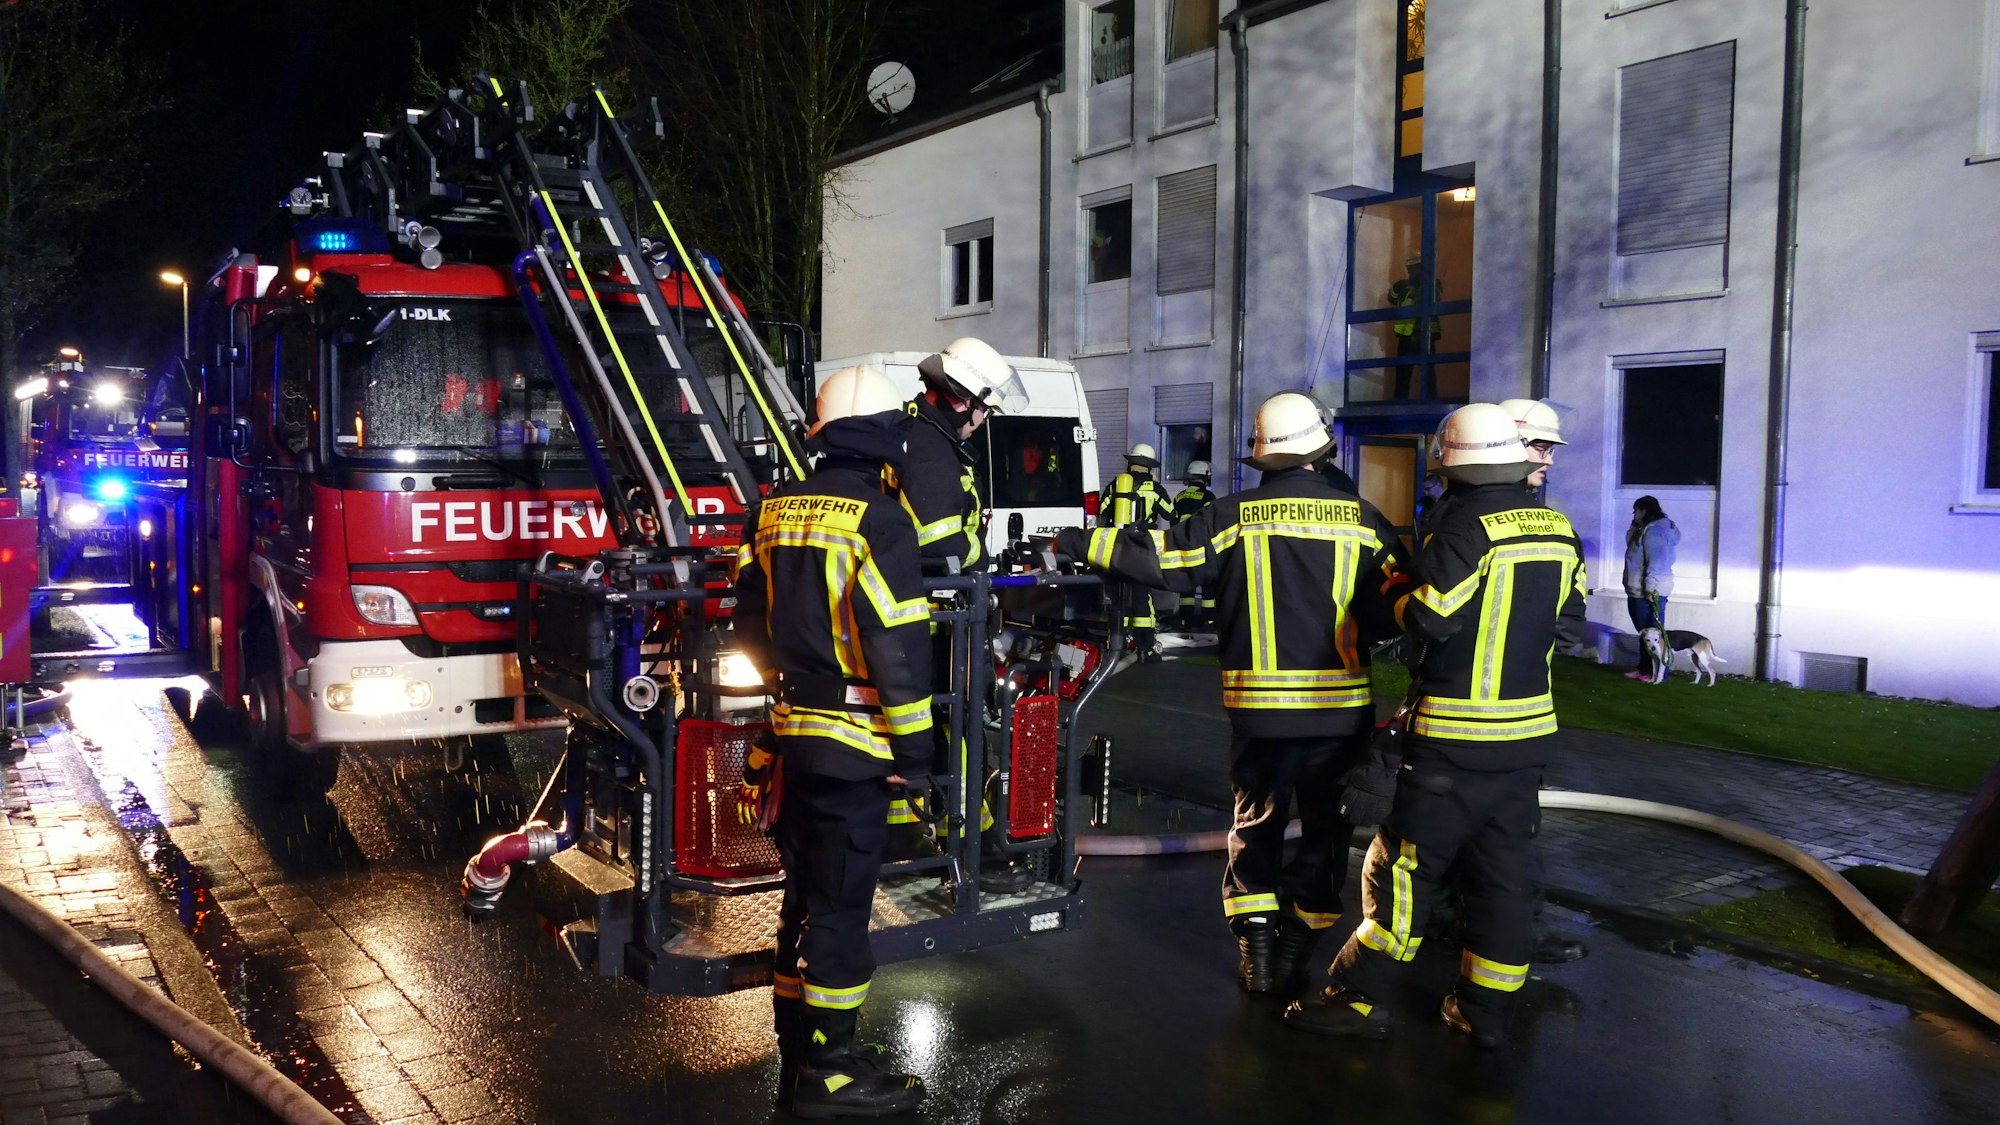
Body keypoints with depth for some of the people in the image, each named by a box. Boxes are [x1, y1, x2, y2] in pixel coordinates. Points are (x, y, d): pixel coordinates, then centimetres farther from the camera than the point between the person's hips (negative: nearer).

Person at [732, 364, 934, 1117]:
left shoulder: (774, 512, 7)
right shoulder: (878, 520, -16)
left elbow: (752, 621, 15)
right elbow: (900, 647, -19)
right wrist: (915, 750, -12)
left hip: (795, 730, 7)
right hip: (856, 740, -7)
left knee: (806, 894, 17)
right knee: (840, 904, 1)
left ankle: (797, 1051, 29)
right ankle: (827, 1073, 11)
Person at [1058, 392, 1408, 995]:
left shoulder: (1233, 517, -5)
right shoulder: (1361, 519, -3)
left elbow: (1155, 557, -5)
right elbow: (1394, 608, -3)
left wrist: (1077, 542, 5)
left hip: (1259, 709, 0)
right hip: (1340, 711, 0)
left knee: (1256, 824, 17)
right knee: (1325, 828, 16)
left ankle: (1256, 947, 18)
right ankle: (1296, 946, 18)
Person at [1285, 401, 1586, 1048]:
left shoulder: (1466, 526, -16)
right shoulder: (1558, 530, 5)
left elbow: (1433, 618, -20)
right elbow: (1569, 609, 17)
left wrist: (1395, 591, -2)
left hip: (1455, 737, -7)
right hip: (1529, 728, 7)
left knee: (1403, 865, 1)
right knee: (1503, 867, 12)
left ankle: (1360, 997, 6)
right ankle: (1487, 1011, 19)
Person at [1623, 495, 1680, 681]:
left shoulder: (1654, 531, -17)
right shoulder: (1647, 529, 16)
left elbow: (1656, 561, -24)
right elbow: (1630, 543, 30)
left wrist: (1651, 589, -26)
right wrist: (1634, 526, 13)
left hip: (1650, 592, -11)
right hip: (1640, 592, 11)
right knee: (1645, 632, 15)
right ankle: (1644, 668, 21)